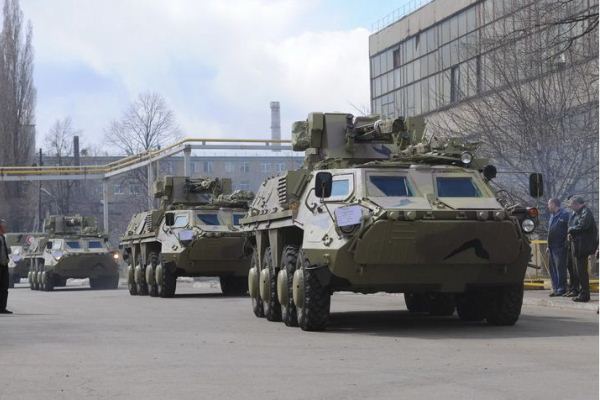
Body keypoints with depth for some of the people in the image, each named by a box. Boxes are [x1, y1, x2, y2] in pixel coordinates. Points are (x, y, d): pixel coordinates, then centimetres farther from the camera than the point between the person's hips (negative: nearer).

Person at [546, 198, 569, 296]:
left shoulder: (564, 215, -8)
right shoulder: (552, 216, 19)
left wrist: (565, 243, -19)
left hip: (560, 247, -9)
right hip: (552, 247, 9)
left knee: (560, 268, -6)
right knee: (553, 269, 10)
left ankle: (561, 289, -2)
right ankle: (555, 289, 15)